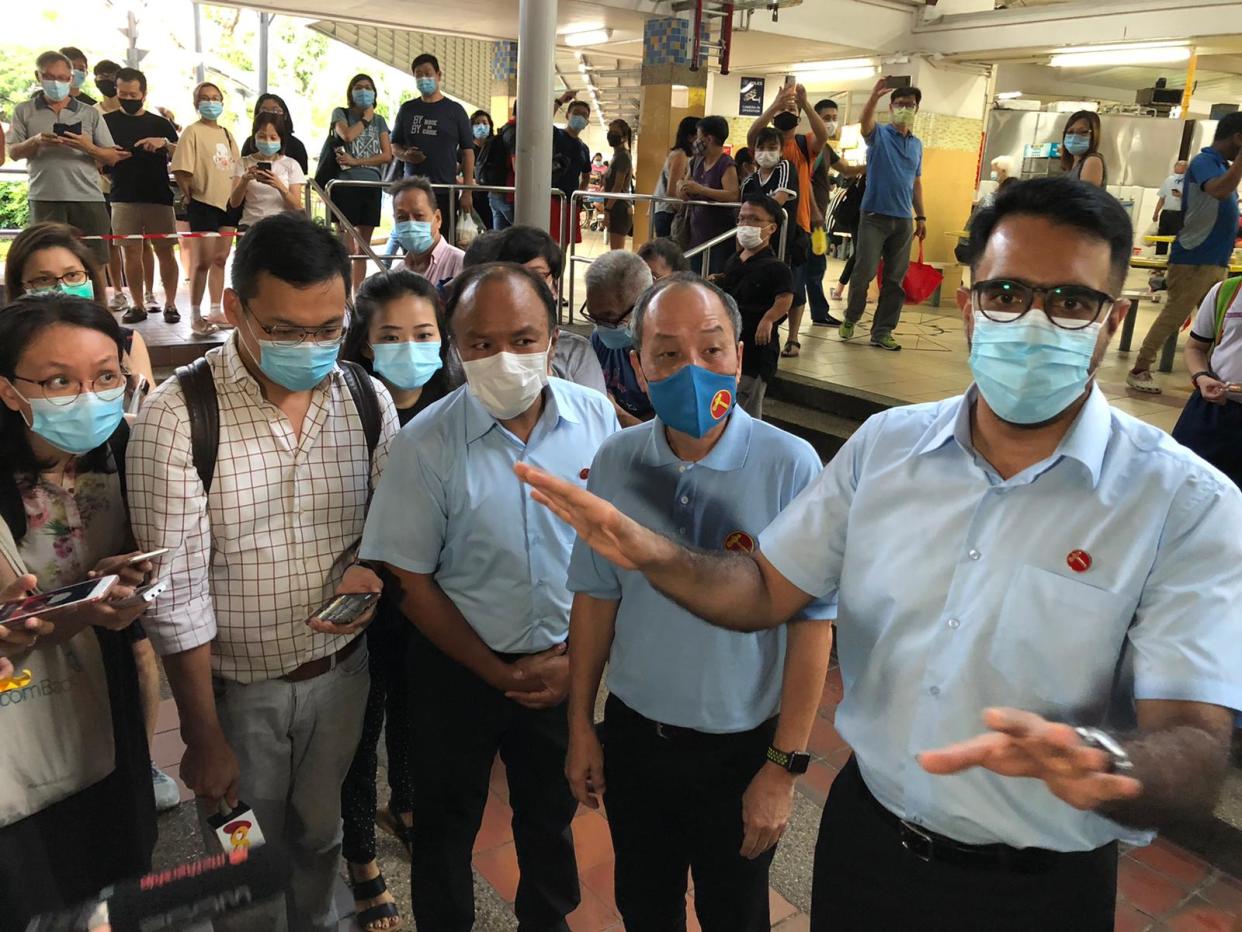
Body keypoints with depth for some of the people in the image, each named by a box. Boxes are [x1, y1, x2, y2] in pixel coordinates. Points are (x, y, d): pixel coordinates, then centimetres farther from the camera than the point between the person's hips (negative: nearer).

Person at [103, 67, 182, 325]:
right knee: (131, 252, 3)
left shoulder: (160, 123, 9)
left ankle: (170, 304, 6)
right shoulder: (107, 122, 9)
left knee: (164, 251, -1)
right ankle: (138, 305, 10)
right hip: (123, 199, 1)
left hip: (159, 198, -1)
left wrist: (165, 143, -15)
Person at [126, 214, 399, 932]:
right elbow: (176, 592, -16)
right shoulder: (178, 415, -18)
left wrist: (370, 568, -17)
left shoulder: (370, 401, -6)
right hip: (235, 685, -3)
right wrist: (204, 738, -11)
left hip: (341, 670, 3)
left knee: (321, 837, 25)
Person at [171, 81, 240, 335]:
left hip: (228, 203, 6)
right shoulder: (193, 131, -6)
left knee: (220, 259, 10)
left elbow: (236, 168, 20)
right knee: (204, 260, -5)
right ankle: (196, 316, 2)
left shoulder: (226, 133, 13)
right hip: (204, 204, -6)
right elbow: (180, 171, -11)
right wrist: (190, 196, -7)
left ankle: (217, 312, 18)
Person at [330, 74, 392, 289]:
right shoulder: (341, 113, 8)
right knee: (348, 248, -10)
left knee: (363, 247, 6)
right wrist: (366, 118, 2)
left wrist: (357, 161, -6)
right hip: (346, 183, -4)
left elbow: (387, 155, 5)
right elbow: (347, 135, -13)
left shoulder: (379, 120, 17)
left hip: (372, 185, 4)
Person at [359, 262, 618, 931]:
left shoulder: (597, 418, -12)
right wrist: (499, 672, -10)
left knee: (552, 813, 25)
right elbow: (412, 582, -11)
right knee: (446, 824, 20)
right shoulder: (427, 443, -18)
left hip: (565, 666, 3)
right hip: (459, 668, -2)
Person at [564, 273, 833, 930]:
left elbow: (811, 623, -15)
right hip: (632, 735, 3)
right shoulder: (615, 462, -7)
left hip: (740, 749, -3)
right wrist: (580, 726, 5)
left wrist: (784, 768, -12)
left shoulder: (790, 466, -20)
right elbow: (595, 595, 2)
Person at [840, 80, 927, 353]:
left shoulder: (917, 145, 14)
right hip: (874, 216, -4)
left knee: (895, 279, 3)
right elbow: (865, 123, -22)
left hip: (903, 220, 4)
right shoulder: (879, 134, 1)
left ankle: (882, 331, 10)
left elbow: (916, 183, 18)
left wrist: (921, 217, 13)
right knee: (863, 273, -5)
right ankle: (851, 318, 17)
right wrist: (875, 96, -41)